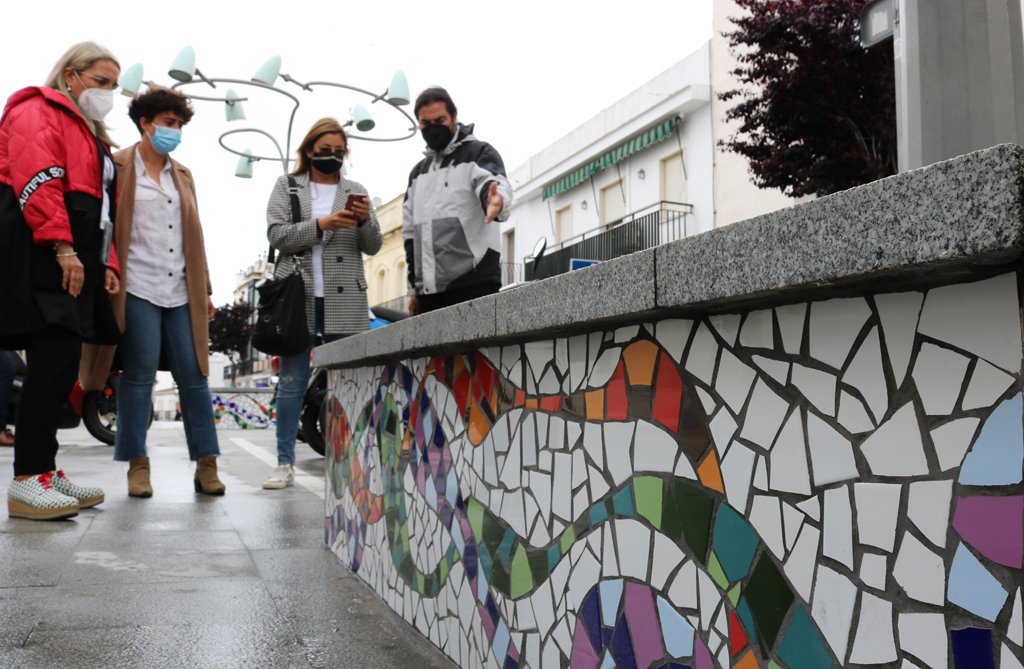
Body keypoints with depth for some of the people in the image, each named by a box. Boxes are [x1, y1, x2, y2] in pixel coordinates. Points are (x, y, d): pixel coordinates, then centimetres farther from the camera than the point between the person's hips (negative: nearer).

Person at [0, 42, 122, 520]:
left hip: (73, 261, 10)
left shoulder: (92, 135, 28)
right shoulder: (39, 111, 1)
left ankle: (44, 471, 13)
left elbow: (102, 207, 26)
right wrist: (62, 247, -22)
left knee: (59, 365, 7)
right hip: (41, 254, -9)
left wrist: (107, 264, 14)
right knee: (56, 362, -15)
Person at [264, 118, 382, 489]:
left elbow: (373, 246, 9)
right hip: (297, 297, -1)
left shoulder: (356, 191, 16)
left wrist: (366, 221, -12)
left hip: (345, 301, 1)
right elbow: (276, 234, -1)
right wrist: (320, 224, -15)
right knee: (292, 382, 0)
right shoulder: (287, 186, 13)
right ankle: (285, 463, 6)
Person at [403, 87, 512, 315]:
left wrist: (497, 201, -43)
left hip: (473, 283, -6)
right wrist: (414, 285, 17)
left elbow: (494, 184, -18)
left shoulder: (479, 153, 4)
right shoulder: (418, 171, 23)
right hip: (429, 289, 6)